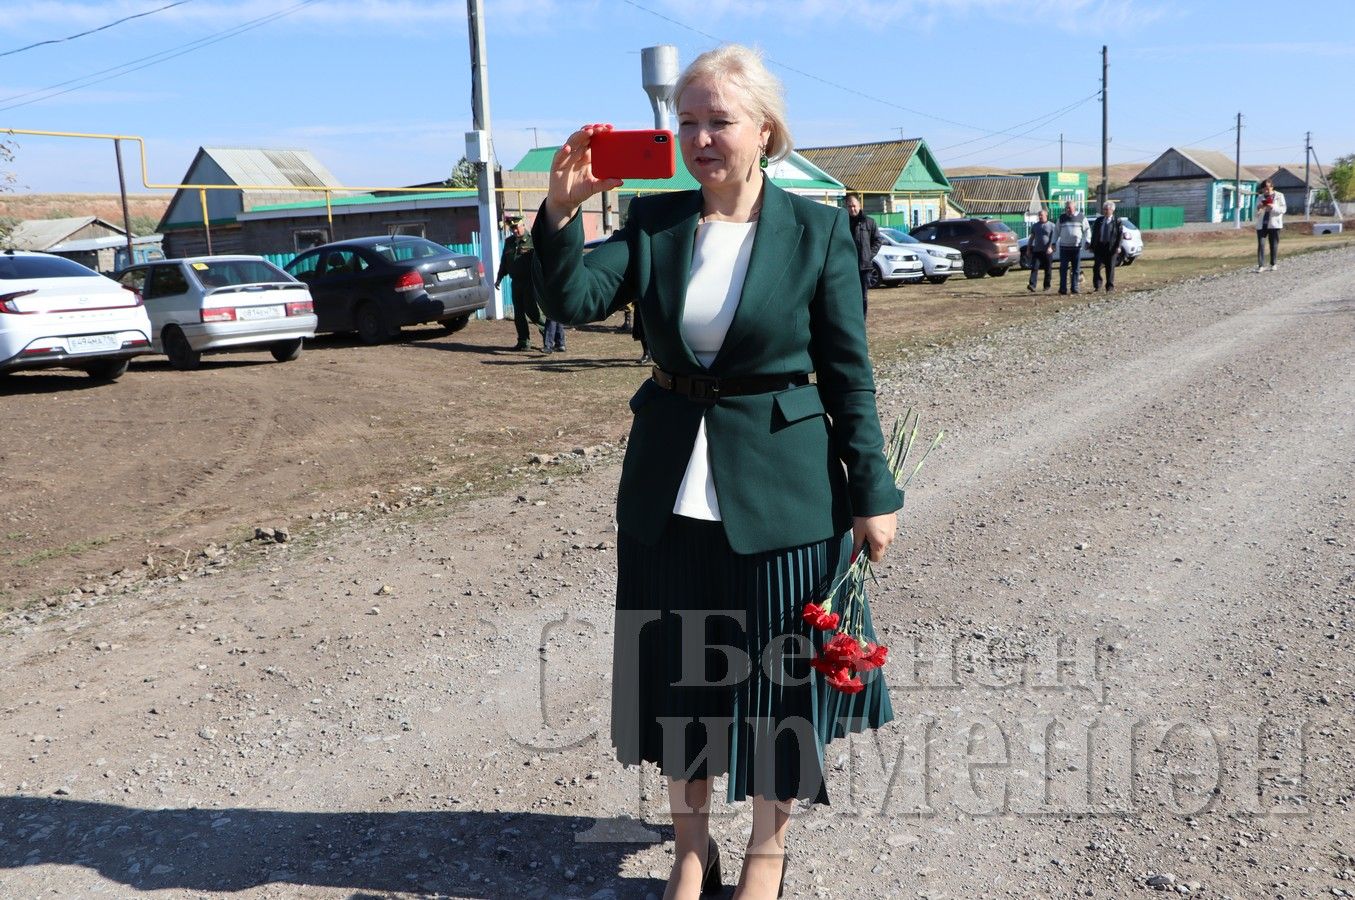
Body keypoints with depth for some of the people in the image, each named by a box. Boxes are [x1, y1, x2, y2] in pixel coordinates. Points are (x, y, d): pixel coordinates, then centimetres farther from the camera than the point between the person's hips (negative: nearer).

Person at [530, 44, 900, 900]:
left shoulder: (817, 231, -6)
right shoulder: (653, 220, 2)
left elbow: (848, 373, -5)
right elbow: (573, 301, -10)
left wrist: (874, 494, -4)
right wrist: (561, 209, -25)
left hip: (780, 491, -3)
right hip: (670, 486, 3)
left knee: (775, 675, 10)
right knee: (678, 673, 14)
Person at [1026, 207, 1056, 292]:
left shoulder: (1051, 225, 3)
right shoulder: (1035, 226, 14)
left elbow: (1053, 238, -4)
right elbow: (1031, 238, 18)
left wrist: (1050, 247, -18)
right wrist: (1028, 249, 13)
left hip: (1047, 251, -2)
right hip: (1037, 250, 2)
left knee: (1048, 269, 3)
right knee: (1034, 268, -11)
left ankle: (1047, 286, 13)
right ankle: (1032, 285, -19)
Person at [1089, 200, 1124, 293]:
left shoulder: (1117, 220, 0)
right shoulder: (1099, 220, 10)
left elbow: (1120, 234, -3)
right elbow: (1094, 234, 11)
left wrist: (1118, 246, -11)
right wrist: (1092, 246, 5)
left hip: (1111, 247, -3)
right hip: (1099, 246, 3)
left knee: (1110, 268, 3)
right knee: (1096, 267, -3)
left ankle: (1110, 287, 12)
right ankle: (1097, 286, 7)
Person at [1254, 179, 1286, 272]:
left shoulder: (1279, 196, 4)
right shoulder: (1260, 197, 11)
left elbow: (1283, 209, -3)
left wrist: (1273, 207, -19)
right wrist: (1258, 208, -11)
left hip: (1274, 224, -1)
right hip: (1261, 224, 1)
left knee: (1274, 245, 3)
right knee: (1261, 244, -9)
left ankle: (1273, 264, 14)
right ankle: (1261, 265, -12)